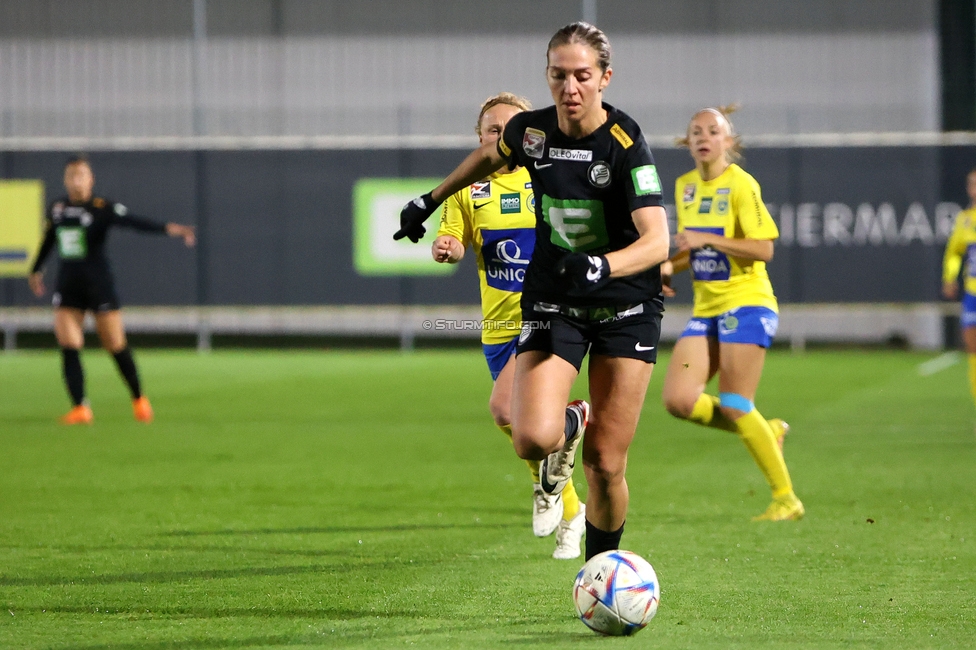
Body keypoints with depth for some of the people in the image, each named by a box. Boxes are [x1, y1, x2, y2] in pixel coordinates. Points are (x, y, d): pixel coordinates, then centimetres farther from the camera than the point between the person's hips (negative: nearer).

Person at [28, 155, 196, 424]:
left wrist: (167, 228, -40)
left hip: (99, 282, -4)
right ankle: (80, 408, -5)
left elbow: (133, 221, -24)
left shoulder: (103, 208, -10)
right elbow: (48, 241, 24)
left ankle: (139, 399, 21)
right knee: (68, 347, -7)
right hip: (68, 283, 4)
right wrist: (36, 270, 38)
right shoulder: (57, 209, 6)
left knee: (116, 347, 1)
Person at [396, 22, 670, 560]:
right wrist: (430, 200, 29)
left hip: (626, 308, -2)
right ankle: (570, 426, 16)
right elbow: (490, 156, 22)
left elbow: (656, 241, -25)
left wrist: (601, 267, -43)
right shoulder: (530, 131, -4)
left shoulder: (626, 143, -17)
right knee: (532, 439, -21)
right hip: (551, 307, 2)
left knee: (605, 466, -4)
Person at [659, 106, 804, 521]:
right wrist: (671, 266, 2)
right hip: (705, 309, 7)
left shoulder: (741, 185, -10)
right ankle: (767, 432, 14)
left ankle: (786, 499, 1)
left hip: (745, 303, -7)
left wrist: (707, 239, -23)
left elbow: (763, 249, -17)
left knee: (734, 406, -11)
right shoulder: (684, 186, 12)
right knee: (678, 400, -9)